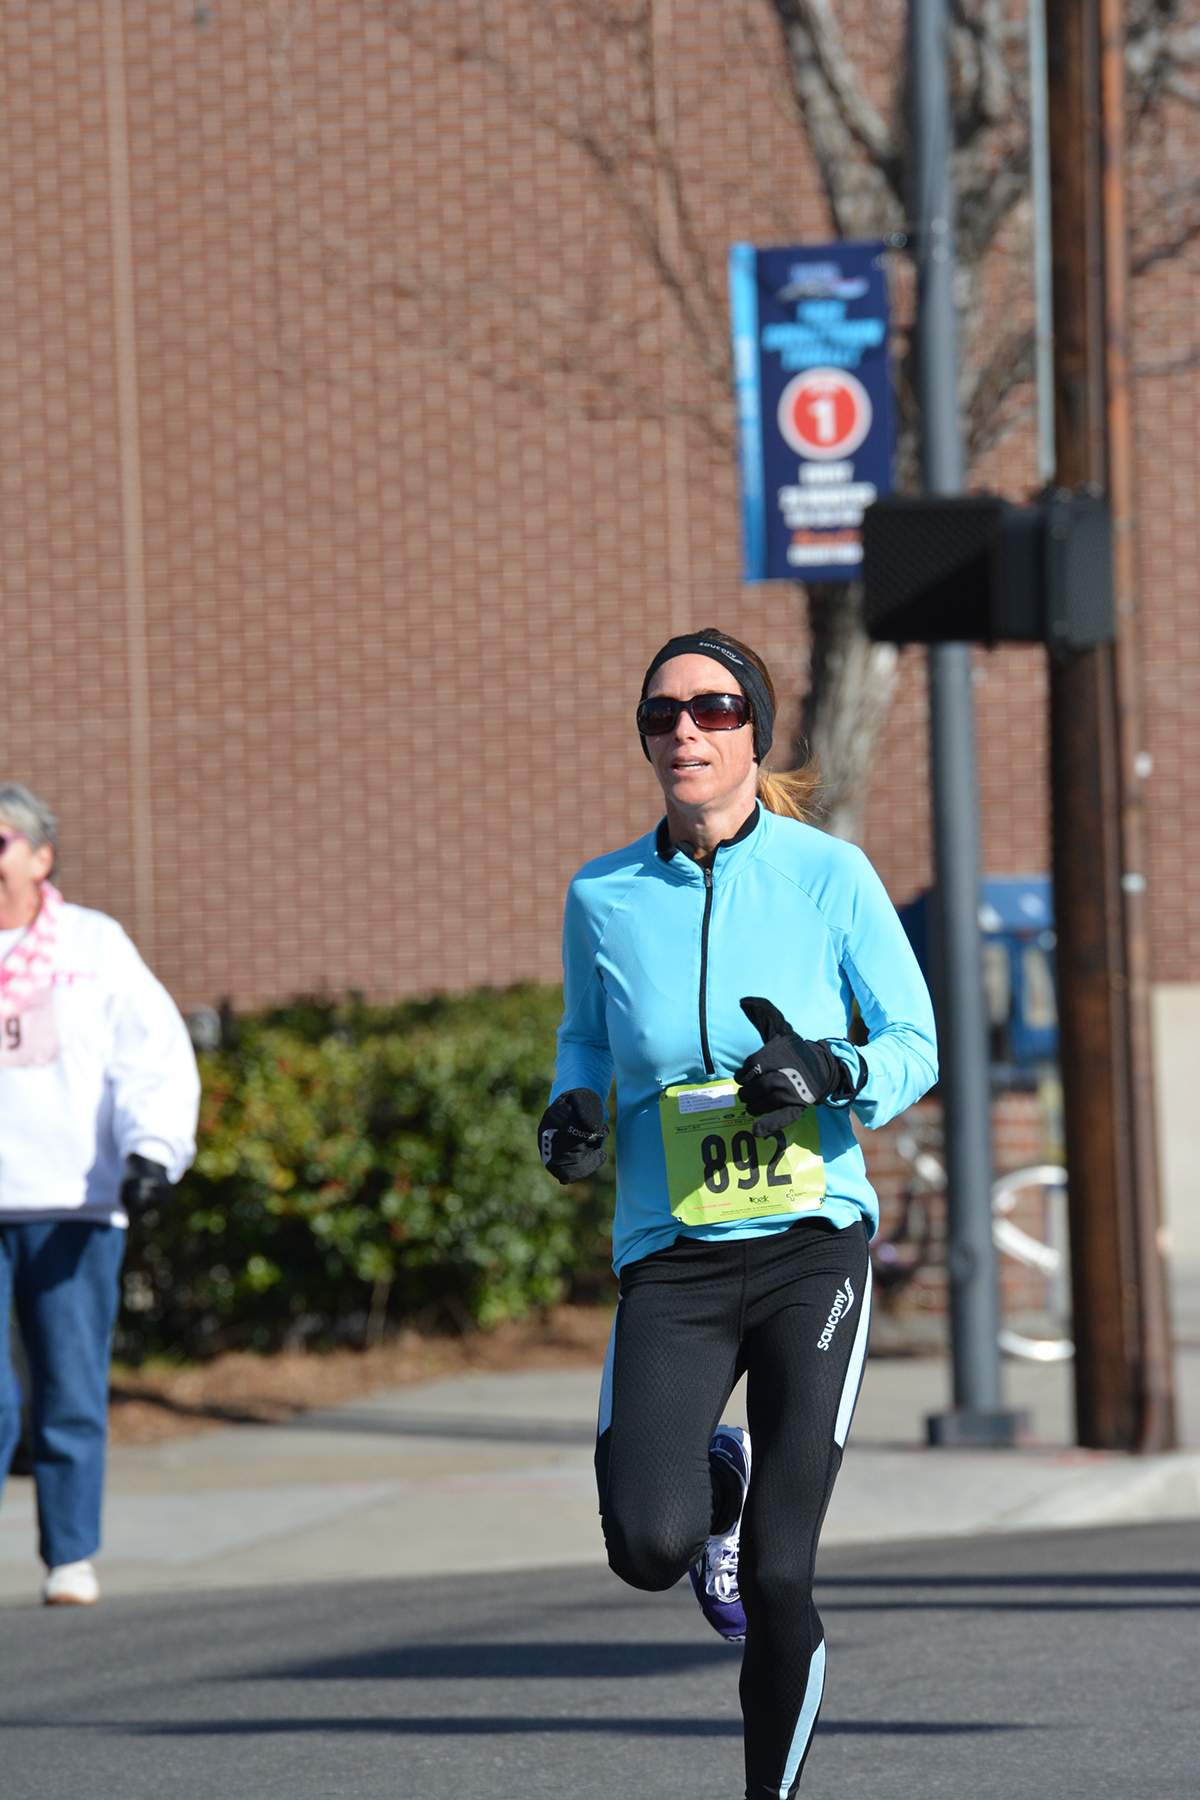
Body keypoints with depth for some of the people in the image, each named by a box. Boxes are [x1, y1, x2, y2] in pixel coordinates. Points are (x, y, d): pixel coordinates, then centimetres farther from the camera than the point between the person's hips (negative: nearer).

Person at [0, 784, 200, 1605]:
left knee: (73, 1396, 1)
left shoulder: (96, 946, 11)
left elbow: (156, 1056, 5)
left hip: (74, 1205, 0)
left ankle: (72, 1558, 9)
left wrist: (152, 1151, -10)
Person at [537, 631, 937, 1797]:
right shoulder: (603, 898, 4)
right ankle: (716, 1477, 19)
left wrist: (831, 1076, -17)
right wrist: (571, 1110, 0)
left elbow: (915, 1043, 4)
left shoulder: (829, 874, -2)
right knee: (649, 1546, -19)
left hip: (813, 1248, -1)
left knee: (776, 1581, -5)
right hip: (671, 1262, 1)